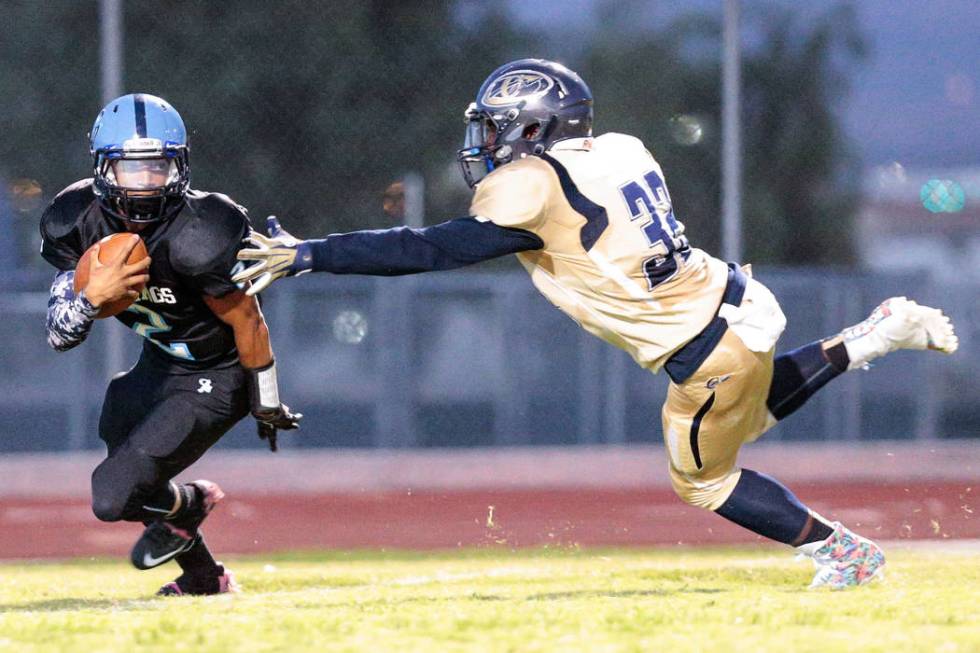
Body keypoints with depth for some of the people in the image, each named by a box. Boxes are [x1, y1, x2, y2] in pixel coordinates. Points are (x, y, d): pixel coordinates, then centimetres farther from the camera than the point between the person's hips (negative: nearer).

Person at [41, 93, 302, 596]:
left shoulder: (198, 237, -33)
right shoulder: (80, 224, -15)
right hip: (158, 365, 7)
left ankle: (188, 504, 19)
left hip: (214, 380, -7)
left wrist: (267, 406, -5)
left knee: (114, 496, -15)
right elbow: (60, 336, -11)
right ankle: (204, 578, 48)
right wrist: (91, 295, -34)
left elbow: (248, 324, -18)